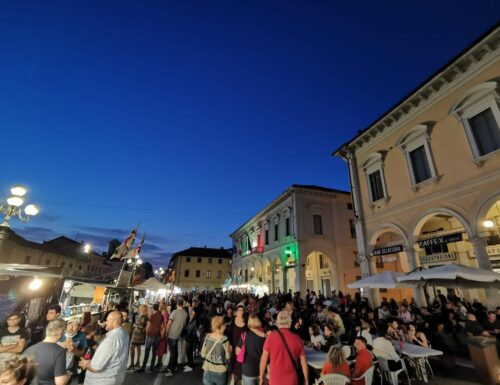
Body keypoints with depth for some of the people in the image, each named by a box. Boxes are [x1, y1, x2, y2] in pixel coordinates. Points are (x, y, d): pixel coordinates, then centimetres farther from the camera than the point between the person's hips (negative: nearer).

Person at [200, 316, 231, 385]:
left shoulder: (207, 337, -8)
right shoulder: (224, 339, -20)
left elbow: (203, 354, 0)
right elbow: (228, 357, -11)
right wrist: (230, 350, 8)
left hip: (208, 371, 2)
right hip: (220, 373, -2)